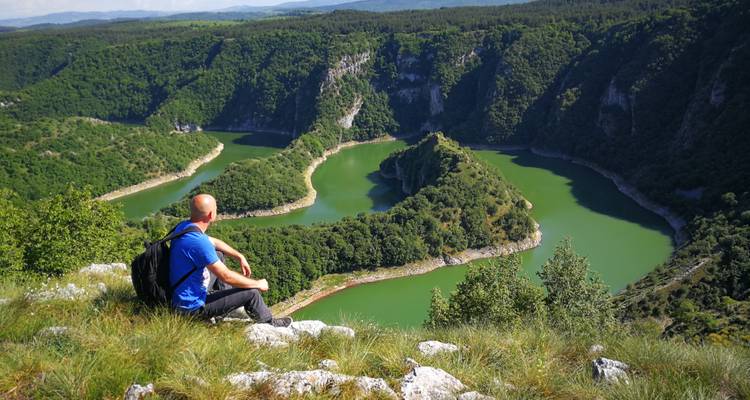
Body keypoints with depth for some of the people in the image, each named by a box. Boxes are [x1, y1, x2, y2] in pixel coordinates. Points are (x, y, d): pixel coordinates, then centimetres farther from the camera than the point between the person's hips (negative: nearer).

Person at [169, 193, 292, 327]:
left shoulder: (183, 226, -3)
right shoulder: (199, 242, -32)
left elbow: (213, 242, 16)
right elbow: (226, 276, -25)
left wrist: (240, 256, 12)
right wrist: (258, 284, -11)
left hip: (180, 295, 9)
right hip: (192, 307, -9)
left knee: (218, 255, 20)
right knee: (251, 292, -5)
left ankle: (225, 295, 33)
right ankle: (269, 323, 22)